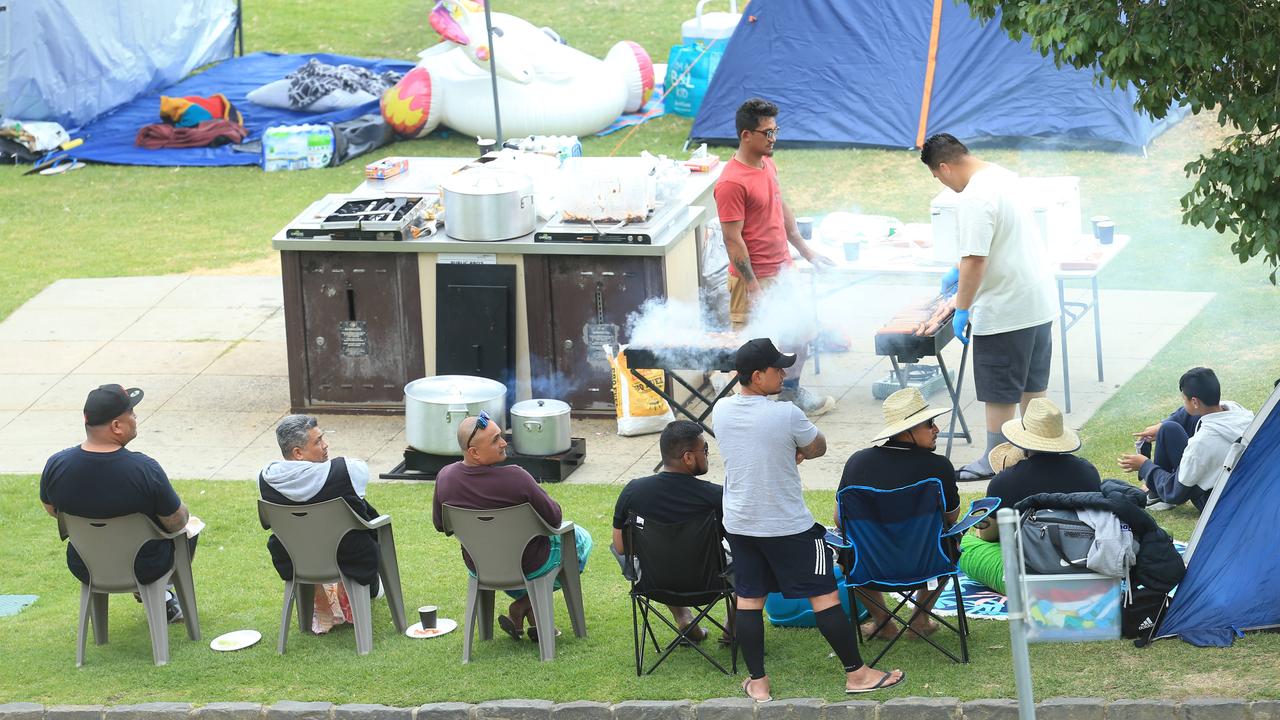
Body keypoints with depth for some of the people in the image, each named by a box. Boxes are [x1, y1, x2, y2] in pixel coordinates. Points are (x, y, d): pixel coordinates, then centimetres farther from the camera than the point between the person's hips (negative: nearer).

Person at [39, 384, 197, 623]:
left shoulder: (56, 465, -19)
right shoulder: (145, 470, -31)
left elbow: (52, 510, 3)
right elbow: (176, 523, -17)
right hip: (145, 569, -4)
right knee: (191, 523, 27)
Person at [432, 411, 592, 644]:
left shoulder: (445, 478, -19)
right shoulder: (515, 478, -34)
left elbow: (440, 525, -1)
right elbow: (554, 519, -21)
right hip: (530, 566, -6)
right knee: (581, 538, 24)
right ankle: (527, 605, 15)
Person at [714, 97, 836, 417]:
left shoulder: (767, 165, 7)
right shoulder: (732, 183, -22)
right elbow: (733, 240, -22)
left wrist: (806, 251, 23)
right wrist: (753, 288, -22)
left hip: (783, 271, 9)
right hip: (756, 280, -9)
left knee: (799, 336, 19)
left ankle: (791, 392, 37)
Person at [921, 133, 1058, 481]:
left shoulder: (974, 199, -23)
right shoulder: (1003, 176, 9)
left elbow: (975, 260, -26)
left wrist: (961, 309, -18)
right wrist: (958, 271, 29)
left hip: (1005, 311, -10)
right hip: (1040, 300, 10)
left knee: (999, 392, 3)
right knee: (1032, 384, 19)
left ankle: (994, 461, 12)